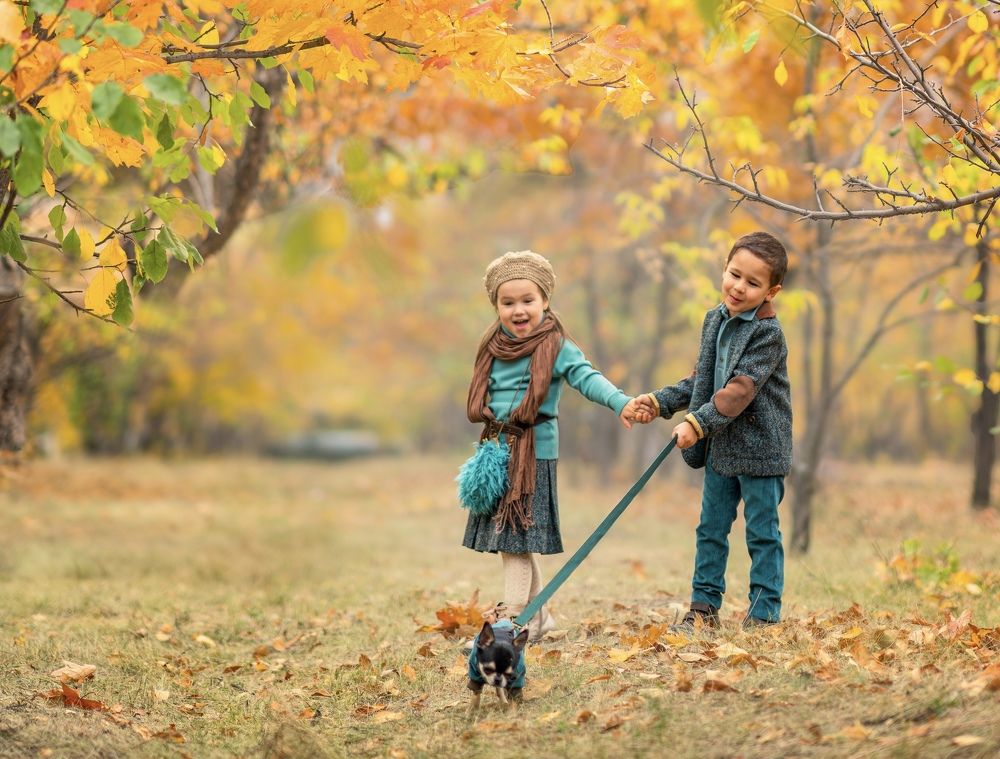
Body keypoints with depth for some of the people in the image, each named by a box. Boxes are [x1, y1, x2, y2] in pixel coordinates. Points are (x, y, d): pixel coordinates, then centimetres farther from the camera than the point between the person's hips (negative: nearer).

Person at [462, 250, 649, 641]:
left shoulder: (555, 346, -8)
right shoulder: (494, 347, 10)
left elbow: (587, 377, -20)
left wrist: (621, 403, -36)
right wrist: (490, 443, 12)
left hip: (534, 454, -7)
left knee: (518, 538, -8)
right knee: (511, 539, 13)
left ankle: (515, 619, -3)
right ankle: (538, 614, 25)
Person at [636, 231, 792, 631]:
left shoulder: (767, 333, -16)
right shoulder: (714, 321, 8)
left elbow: (741, 389, -24)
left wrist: (698, 423, -31)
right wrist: (661, 402, 6)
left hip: (759, 448, -7)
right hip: (720, 447, 7)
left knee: (762, 532, 1)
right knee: (711, 527, 12)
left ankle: (765, 613, 8)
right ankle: (705, 607, 21)